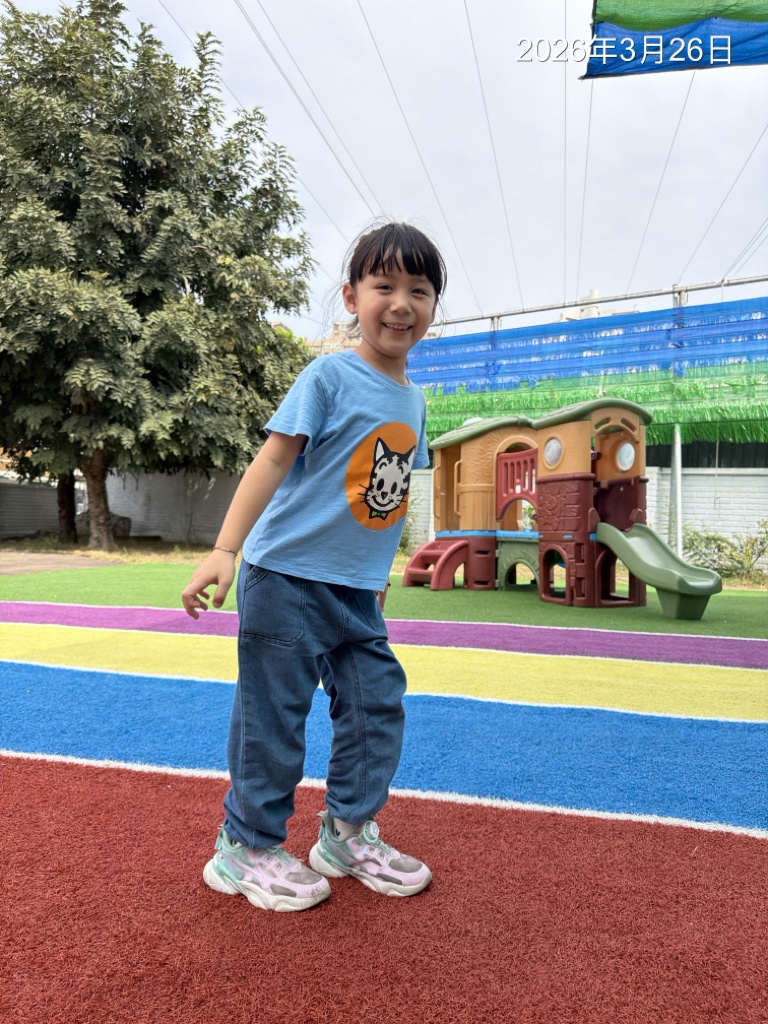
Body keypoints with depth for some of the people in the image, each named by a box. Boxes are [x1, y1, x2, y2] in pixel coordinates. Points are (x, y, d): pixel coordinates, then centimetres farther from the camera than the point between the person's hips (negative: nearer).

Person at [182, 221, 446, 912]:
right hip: (288, 577, -7)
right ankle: (245, 848, 22)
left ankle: (348, 833, 29)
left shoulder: (413, 401, 10)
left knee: (379, 706, 10)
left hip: (358, 592, 7)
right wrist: (225, 550, -23)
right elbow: (273, 460, -16)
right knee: (274, 717, 2)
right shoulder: (330, 376, -10)